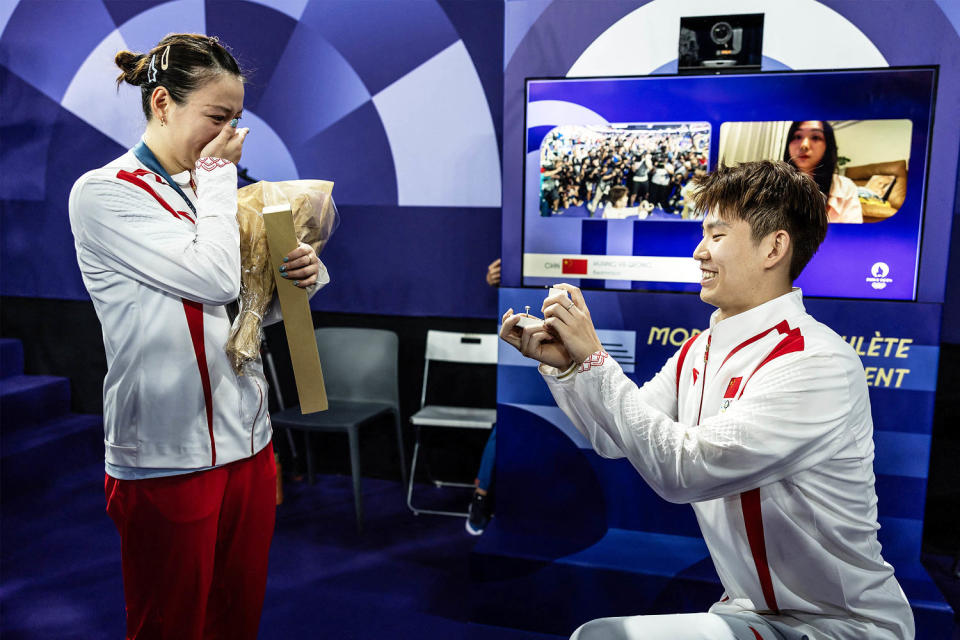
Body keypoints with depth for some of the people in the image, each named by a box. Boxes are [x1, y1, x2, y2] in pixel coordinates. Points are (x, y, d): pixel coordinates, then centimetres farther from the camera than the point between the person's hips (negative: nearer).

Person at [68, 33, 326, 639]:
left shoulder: (210, 190, 11)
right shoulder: (104, 194, -9)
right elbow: (217, 278, -23)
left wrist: (301, 273, -6)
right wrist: (217, 174, -9)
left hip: (247, 440, 6)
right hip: (168, 458, -6)